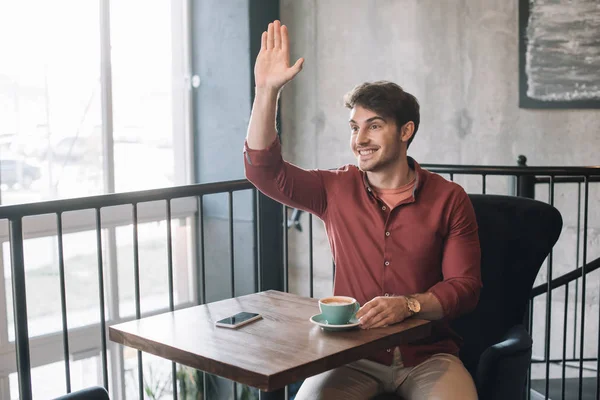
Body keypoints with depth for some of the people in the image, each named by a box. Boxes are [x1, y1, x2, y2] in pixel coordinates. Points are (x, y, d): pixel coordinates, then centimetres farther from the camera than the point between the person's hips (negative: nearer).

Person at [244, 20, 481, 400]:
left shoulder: (449, 199, -2)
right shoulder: (338, 189, 3)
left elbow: (465, 285, -4)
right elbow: (264, 170, -6)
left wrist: (408, 304, -23)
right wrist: (268, 90, -15)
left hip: (427, 356, 0)